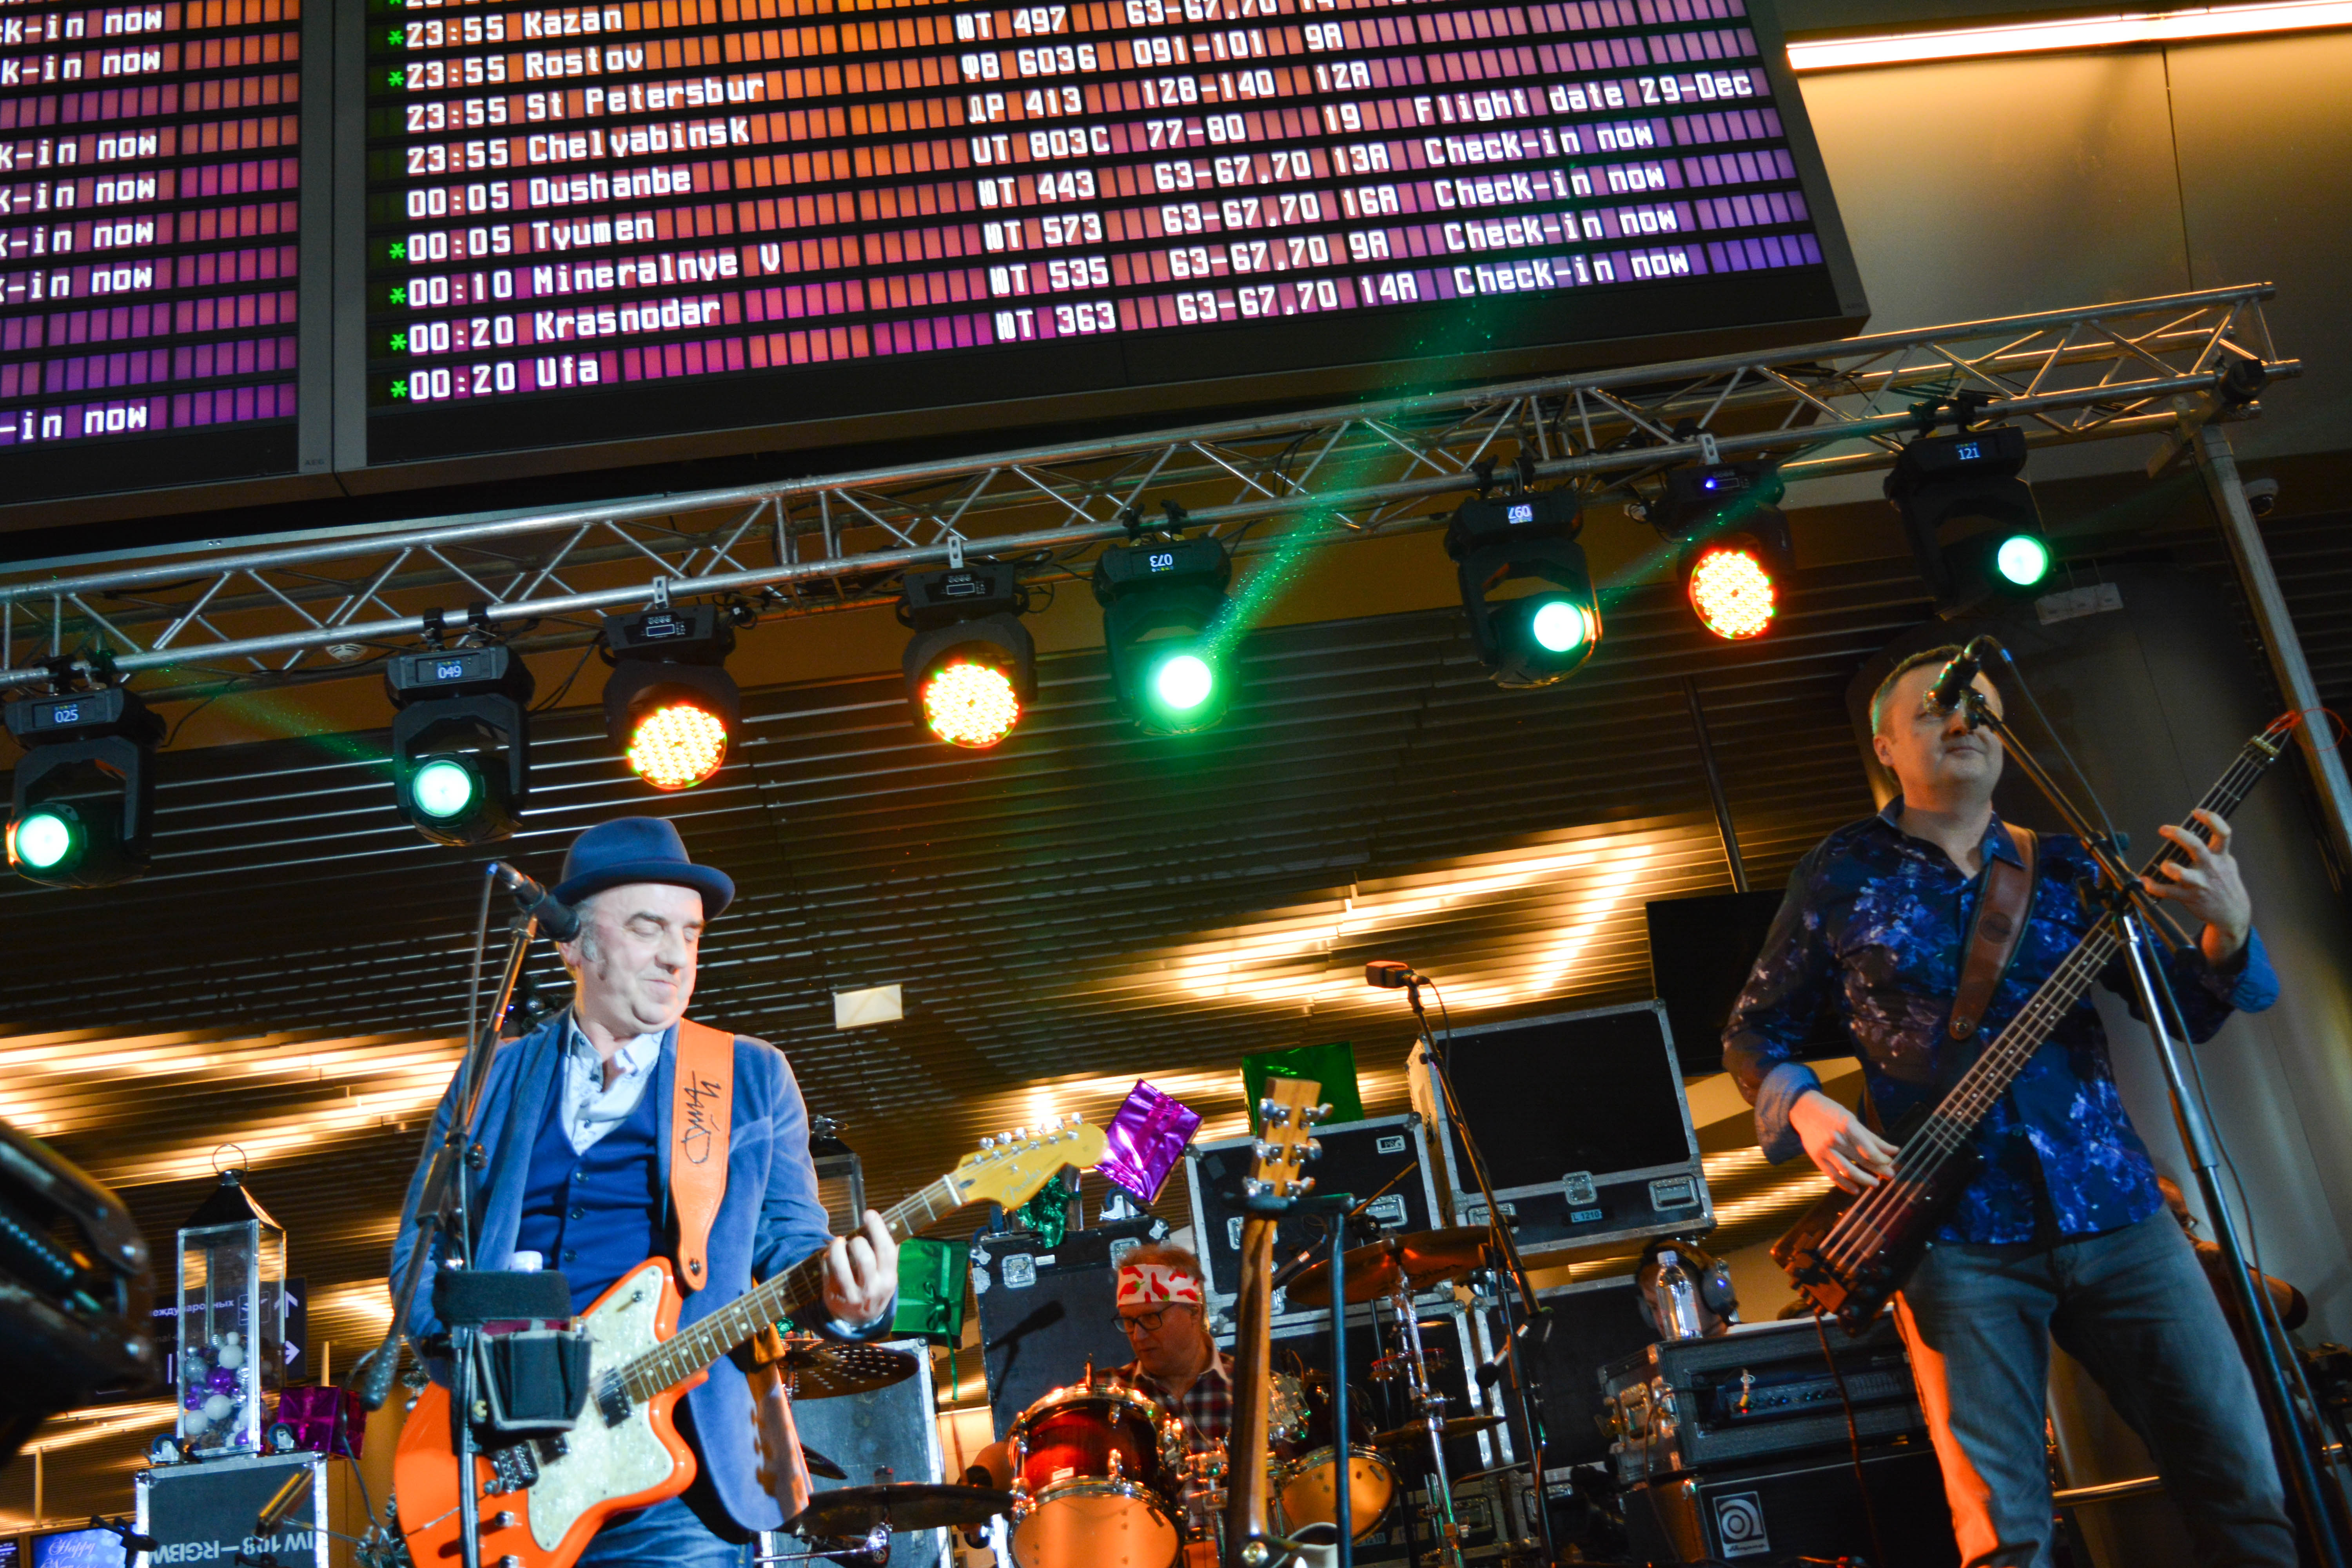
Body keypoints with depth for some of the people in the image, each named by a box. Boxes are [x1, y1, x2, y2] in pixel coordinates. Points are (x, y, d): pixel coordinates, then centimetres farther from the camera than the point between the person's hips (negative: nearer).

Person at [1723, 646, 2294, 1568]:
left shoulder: (2060, 865, 12)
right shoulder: (1840, 877, 5)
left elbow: (2184, 1008, 10)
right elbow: (1753, 1033, 10)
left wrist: (2227, 932, -11)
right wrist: (1806, 1110, -10)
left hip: (2111, 1207, 3)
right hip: (1958, 1233, -3)